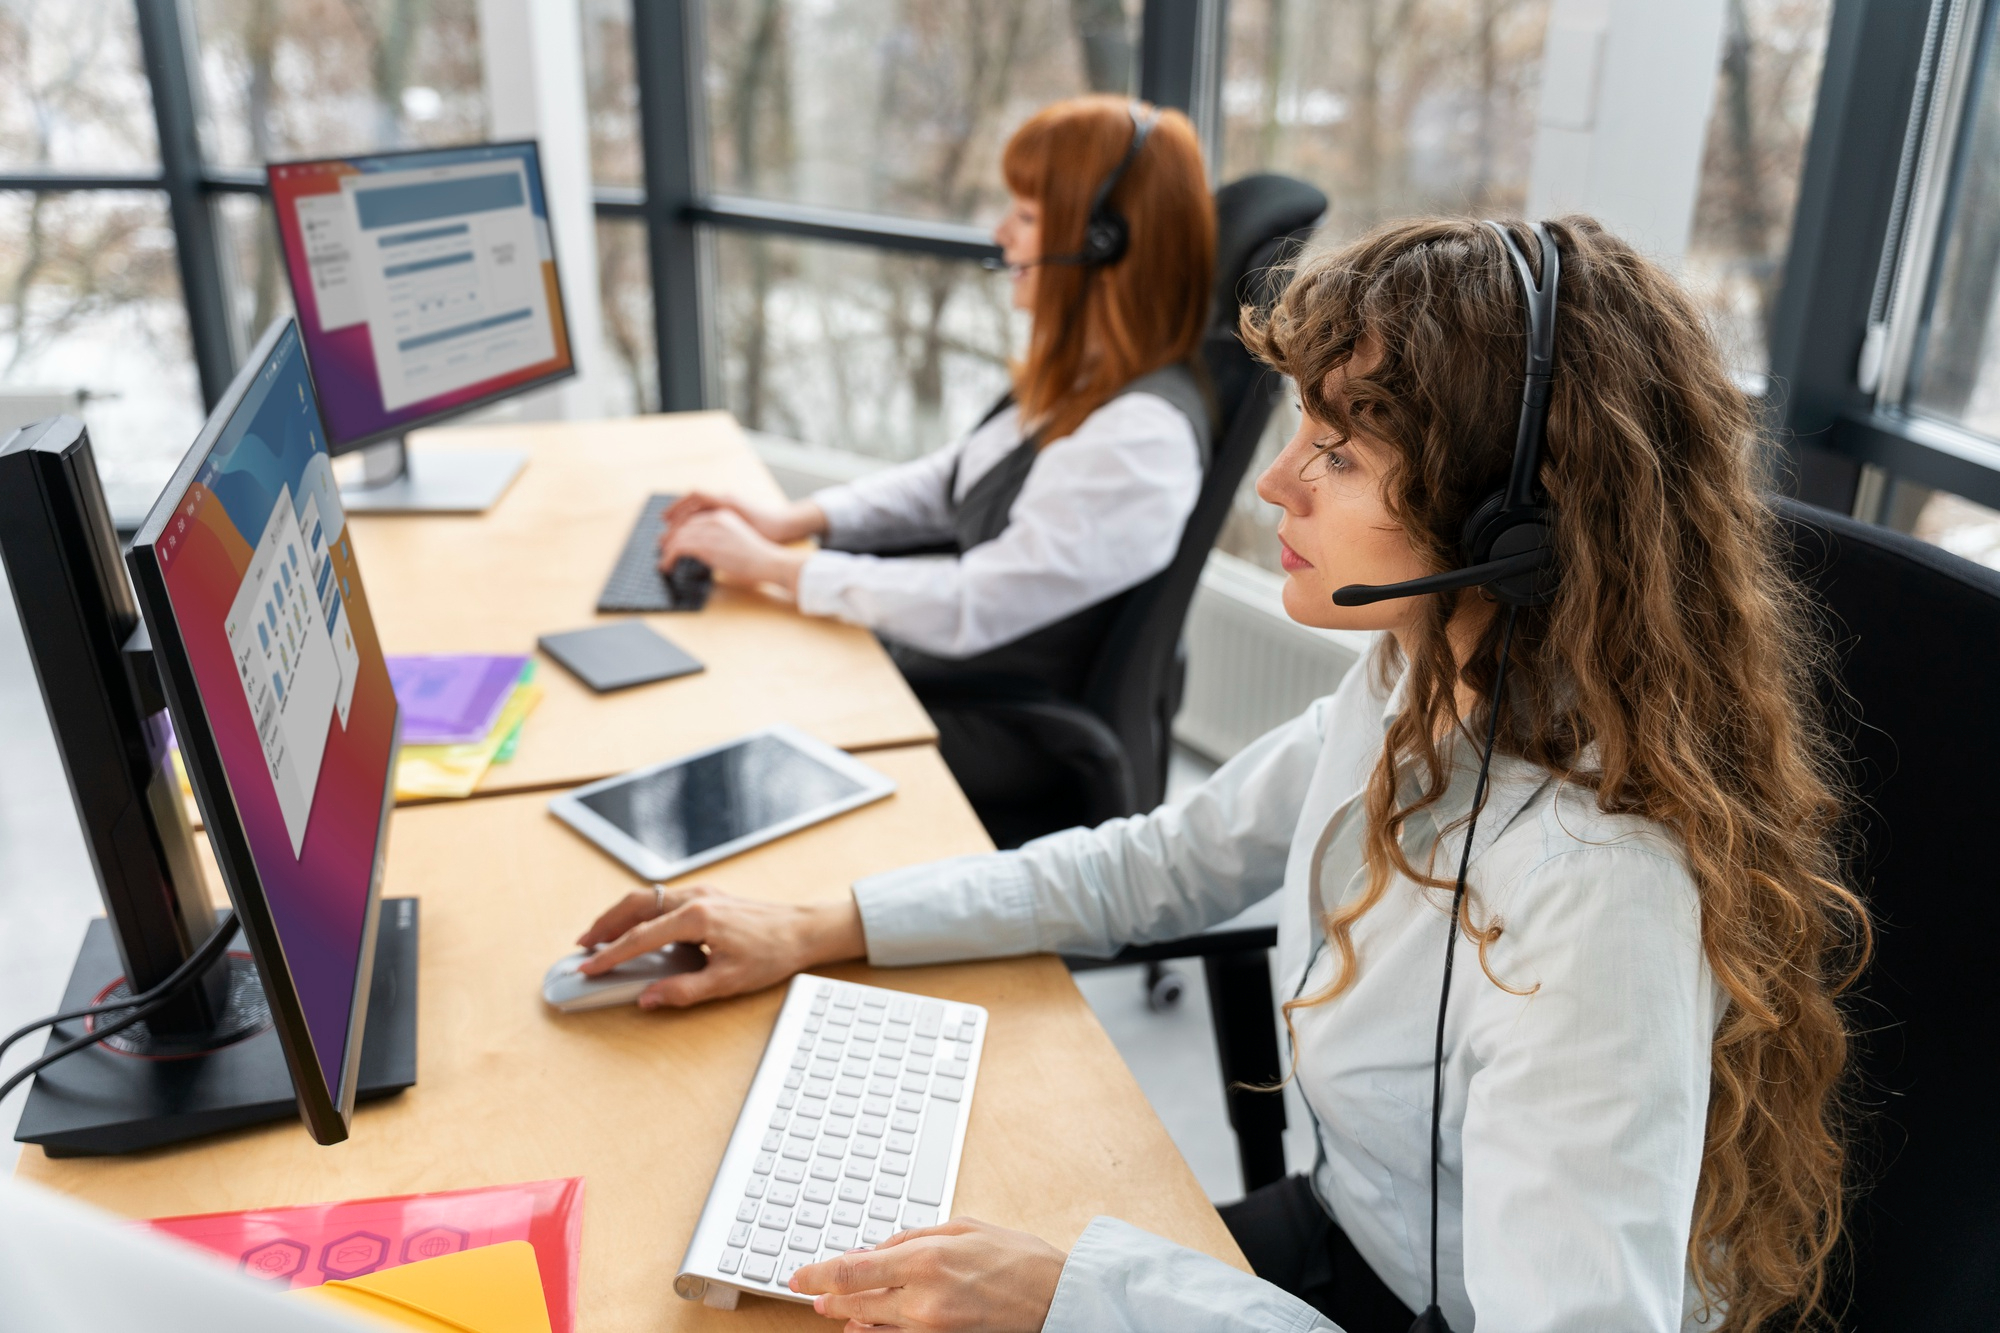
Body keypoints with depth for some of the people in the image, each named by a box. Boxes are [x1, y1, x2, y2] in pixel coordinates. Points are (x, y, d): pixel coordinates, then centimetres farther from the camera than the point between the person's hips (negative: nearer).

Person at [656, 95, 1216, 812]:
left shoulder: (1141, 436, -28)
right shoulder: (1080, 376, 2)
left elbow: (968, 611, -29)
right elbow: (953, 479, 13)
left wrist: (772, 565, -20)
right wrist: (794, 518, 0)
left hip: (989, 736, -8)